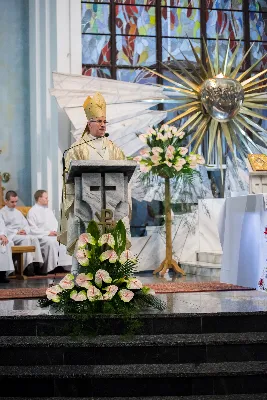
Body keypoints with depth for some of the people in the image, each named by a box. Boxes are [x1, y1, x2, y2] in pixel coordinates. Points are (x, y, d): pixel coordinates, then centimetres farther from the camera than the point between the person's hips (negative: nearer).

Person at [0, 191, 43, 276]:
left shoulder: (18, 212, 27)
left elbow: (26, 225, 23)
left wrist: (25, 230, -2)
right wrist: (16, 232, -16)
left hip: (22, 235, 6)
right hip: (10, 236, -6)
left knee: (34, 238, -26)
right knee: (26, 239, -34)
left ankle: (37, 263, -34)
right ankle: (28, 266, -38)